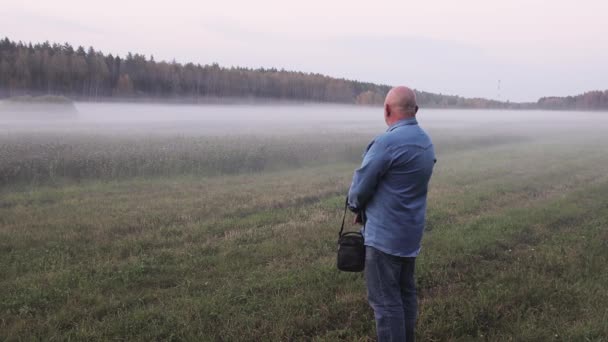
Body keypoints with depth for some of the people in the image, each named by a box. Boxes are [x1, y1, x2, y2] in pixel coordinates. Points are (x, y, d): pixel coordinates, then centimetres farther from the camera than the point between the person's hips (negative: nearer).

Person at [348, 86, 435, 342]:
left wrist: (356, 206, 7)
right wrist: (368, 207, 9)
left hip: (384, 234, -9)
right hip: (411, 231, 9)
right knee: (405, 292, 18)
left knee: (385, 299, -1)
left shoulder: (387, 142, -21)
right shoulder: (426, 142, 7)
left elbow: (361, 186, -14)